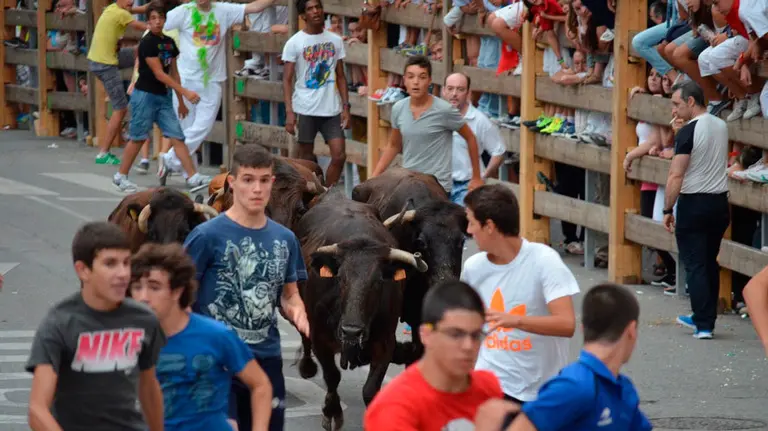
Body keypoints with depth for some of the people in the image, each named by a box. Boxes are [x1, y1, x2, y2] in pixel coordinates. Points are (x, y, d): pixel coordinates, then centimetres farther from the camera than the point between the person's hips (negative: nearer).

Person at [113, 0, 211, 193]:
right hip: (145, 95, -6)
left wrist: (181, 101, 16)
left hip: (163, 96, 6)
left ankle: (193, 178, -8)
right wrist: (185, 92, -21)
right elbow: (159, 74, -18)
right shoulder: (147, 43, -14)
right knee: (138, 138, 1)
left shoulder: (169, 43, 8)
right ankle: (120, 176, 14)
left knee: (177, 137, -2)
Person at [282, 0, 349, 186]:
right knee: (306, 159, 5)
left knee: (339, 156, -3)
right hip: (305, 110, -3)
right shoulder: (294, 43, -5)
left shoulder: (335, 40, 5)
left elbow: (340, 76, 10)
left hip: (332, 109, 3)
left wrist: (346, 106, 2)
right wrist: (289, 112, -14)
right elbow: (287, 80, -5)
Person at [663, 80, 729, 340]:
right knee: (710, 263, 17)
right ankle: (704, 318, 25)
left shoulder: (688, 132, -14)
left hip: (693, 205, -7)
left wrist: (668, 210, -11)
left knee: (695, 266, -3)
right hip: (719, 202, 7)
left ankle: (704, 325, -6)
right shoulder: (721, 126, 7)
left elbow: (676, 175, -18)